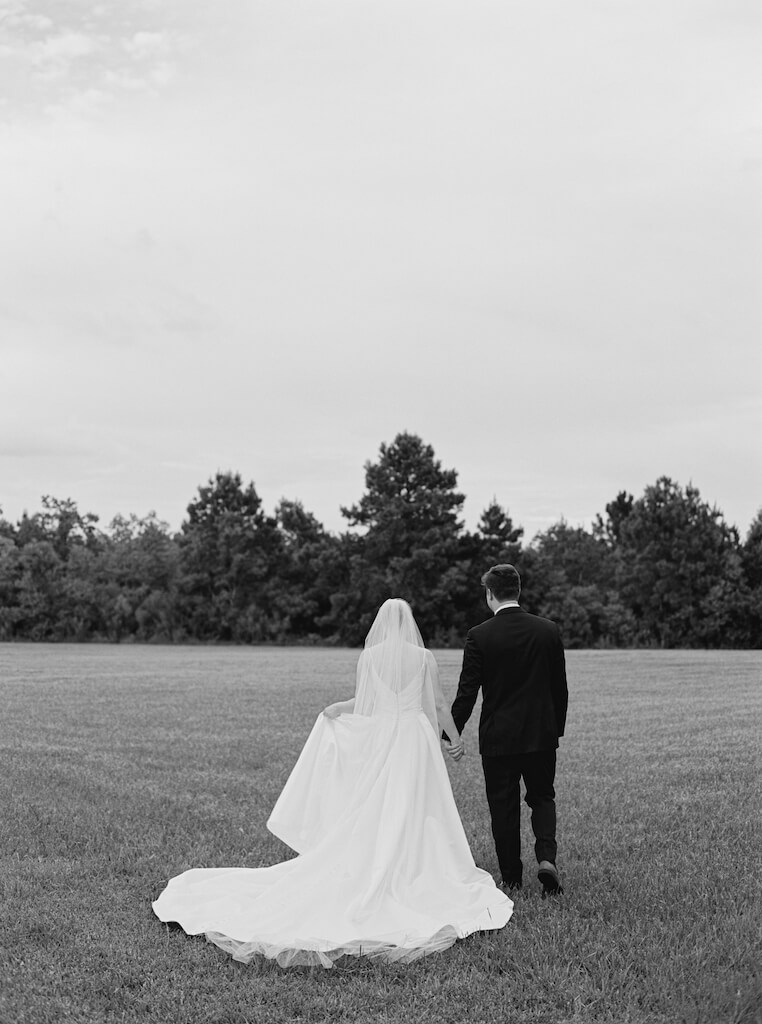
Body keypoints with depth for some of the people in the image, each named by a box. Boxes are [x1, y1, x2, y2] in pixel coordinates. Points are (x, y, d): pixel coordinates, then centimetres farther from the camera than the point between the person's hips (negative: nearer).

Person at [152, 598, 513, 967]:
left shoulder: (368, 656, -1)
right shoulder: (424, 657, -3)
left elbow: (362, 705, 0)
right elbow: (438, 704, 1)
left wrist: (331, 711, 18)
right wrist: (455, 738, 14)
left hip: (377, 739, 1)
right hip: (415, 739, -1)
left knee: (372, 819, 9)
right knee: (414, 817, 4)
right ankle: (415, 879, 5)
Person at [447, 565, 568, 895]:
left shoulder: (479, 636, -11)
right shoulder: (548, 630, -2)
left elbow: (467, 691, -9)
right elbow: (560, 687, 4)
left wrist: (453, 733, 1)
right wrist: (557, 728, 16)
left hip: (497, 737, -2)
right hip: (541, 733, 2)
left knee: (503, 807, 10)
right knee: (542, 797, 18)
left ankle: (511, 878, 17)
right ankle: (546, 858, -3)